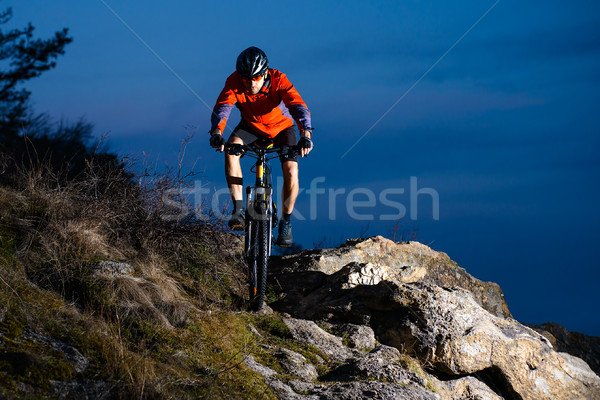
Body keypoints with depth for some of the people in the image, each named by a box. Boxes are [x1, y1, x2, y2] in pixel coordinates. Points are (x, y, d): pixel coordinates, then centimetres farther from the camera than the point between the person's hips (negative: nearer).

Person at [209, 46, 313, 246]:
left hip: (281, 126, -1)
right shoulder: (234, 82, -27)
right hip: (251, 125, 1)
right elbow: (222, 107, -38)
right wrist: (216, 132, -58)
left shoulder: (278, 80, -31)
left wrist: (306, 134, -59)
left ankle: (285, 222, 1)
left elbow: (298, 106, -42)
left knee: (291, 171, -21)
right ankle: (238, 209, -22)